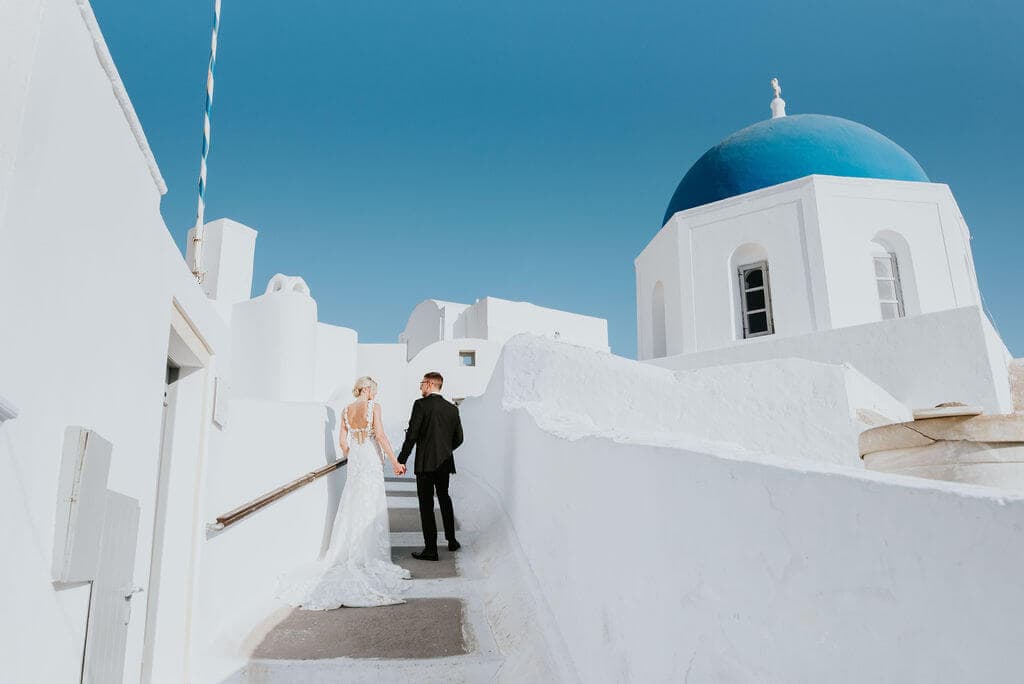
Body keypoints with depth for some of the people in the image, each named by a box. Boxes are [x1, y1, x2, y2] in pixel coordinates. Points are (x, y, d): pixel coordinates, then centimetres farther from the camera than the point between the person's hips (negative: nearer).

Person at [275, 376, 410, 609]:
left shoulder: (346, 410, 9)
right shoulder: (373, 406, -8)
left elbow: (343, 442, 9)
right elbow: (380, 435, -16)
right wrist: (395, 462, -13)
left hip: (354, 463, 6)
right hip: (372, 462, -5)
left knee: (352, 511, 13)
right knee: (371, 511, 0)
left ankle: (347, 556, 18)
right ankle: (370, 558, 1)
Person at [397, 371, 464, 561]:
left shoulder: (421, 404, -10)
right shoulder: (452, 408, 6)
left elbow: (412, 435, -15)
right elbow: (458, 438, 9)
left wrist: (401, 460, -9)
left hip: (426, 462, -6)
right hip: (445, 462, 6)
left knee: (426, 505, 1)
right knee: (444, 498, 24)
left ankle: (431, 549, 3)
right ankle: (451, 540, 31)